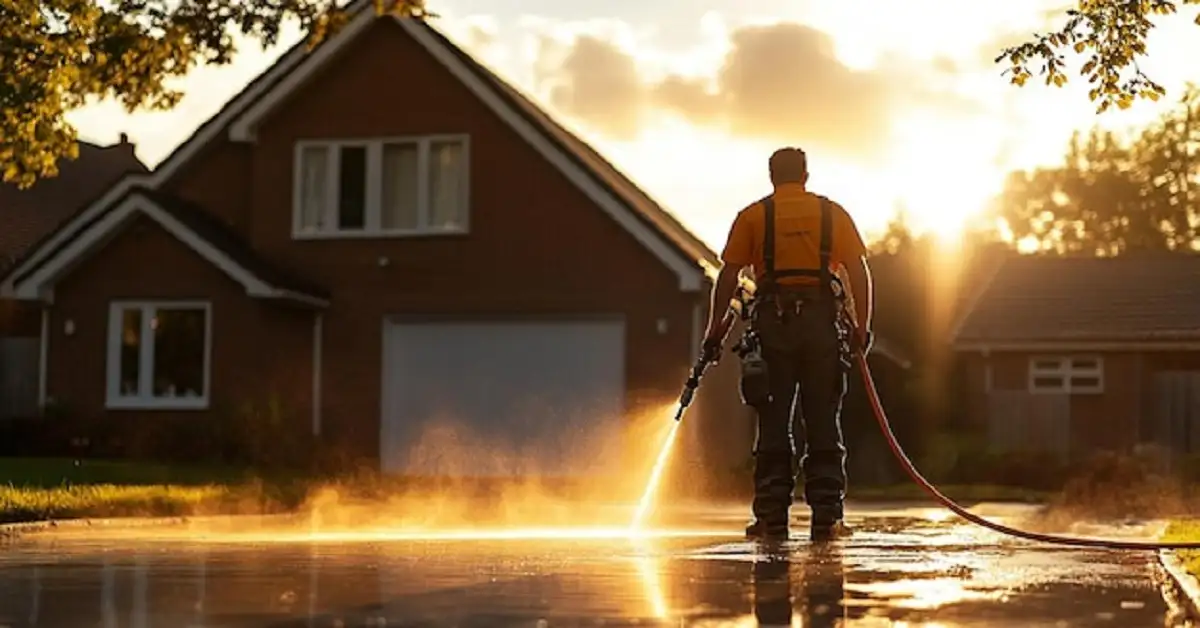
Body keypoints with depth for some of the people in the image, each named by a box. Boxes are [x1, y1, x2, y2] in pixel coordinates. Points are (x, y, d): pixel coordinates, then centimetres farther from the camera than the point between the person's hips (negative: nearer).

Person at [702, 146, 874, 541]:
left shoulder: (753, 216, 8)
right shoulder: (833, 213, 10)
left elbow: (728, 275, 2)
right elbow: (858, 271, 2)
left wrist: (715, 328, 5)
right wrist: (862, 327, 3)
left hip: (773, 321, -1)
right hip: (824, 321, 1)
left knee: (774, 423, 3)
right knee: (823, 423, 4)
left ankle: (772, 518, 1)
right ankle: (826, 517, 2)